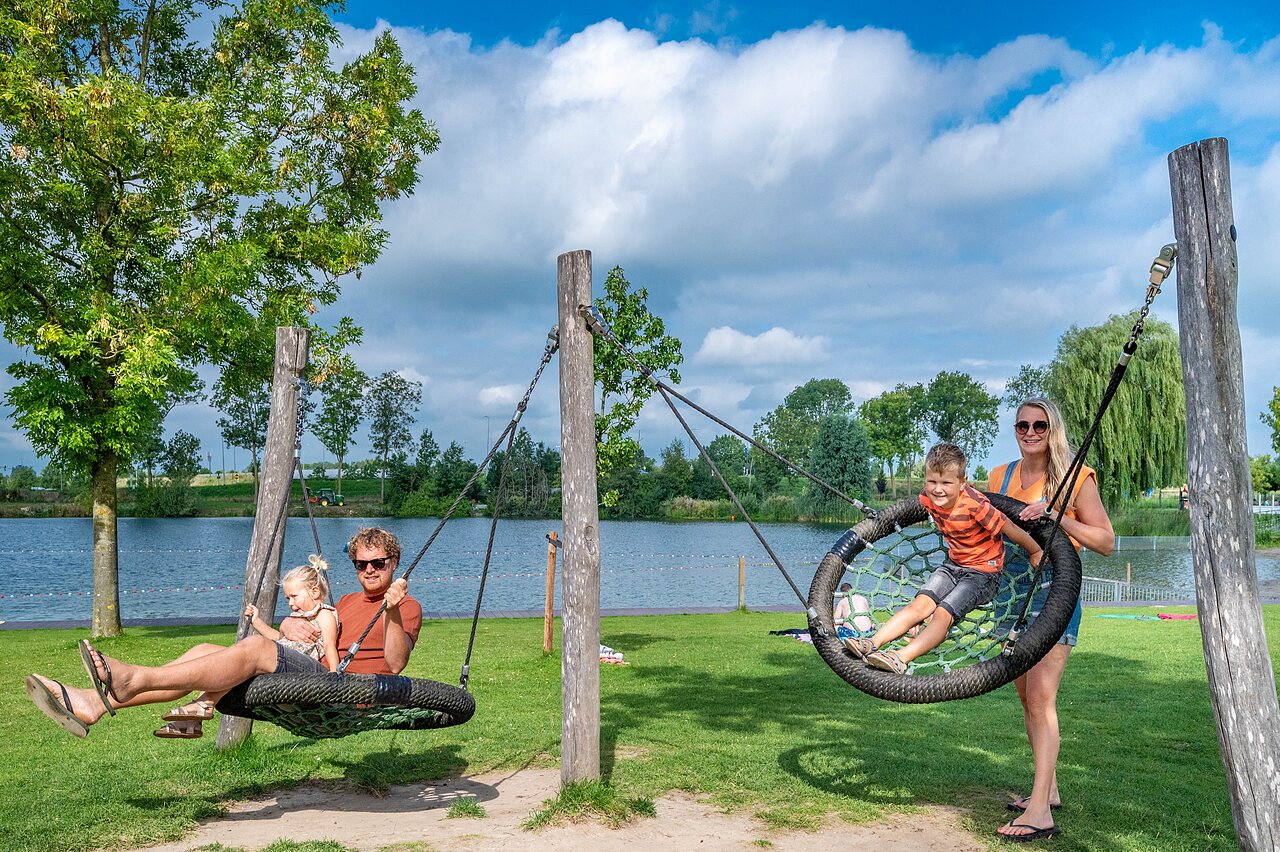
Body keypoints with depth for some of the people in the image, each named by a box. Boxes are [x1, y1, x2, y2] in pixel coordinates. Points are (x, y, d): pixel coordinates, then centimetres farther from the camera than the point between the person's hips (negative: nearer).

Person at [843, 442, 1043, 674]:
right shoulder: (927, 499, -11)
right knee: (920, 604, -12)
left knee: (943, 613, -22)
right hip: (953, 564, 6)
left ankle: (900, 660, -35)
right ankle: (873, 643, -23)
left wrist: (1037, 553, -6)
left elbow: (1011, 529, -18)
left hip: (983, 571, -6)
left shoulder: (974, 504, -29)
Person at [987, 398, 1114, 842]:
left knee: (1041, 698, -13)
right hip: (1013, 592, 6)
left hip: (1054, 593, -6)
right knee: (1027, 698, 12)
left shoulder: (1076, 478, -6)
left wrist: (1057, 516, -20)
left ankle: (1040, 812, -12)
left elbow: (1106, 542, -7)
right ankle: (1048, 789, 26)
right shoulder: (1000, 476, 9)